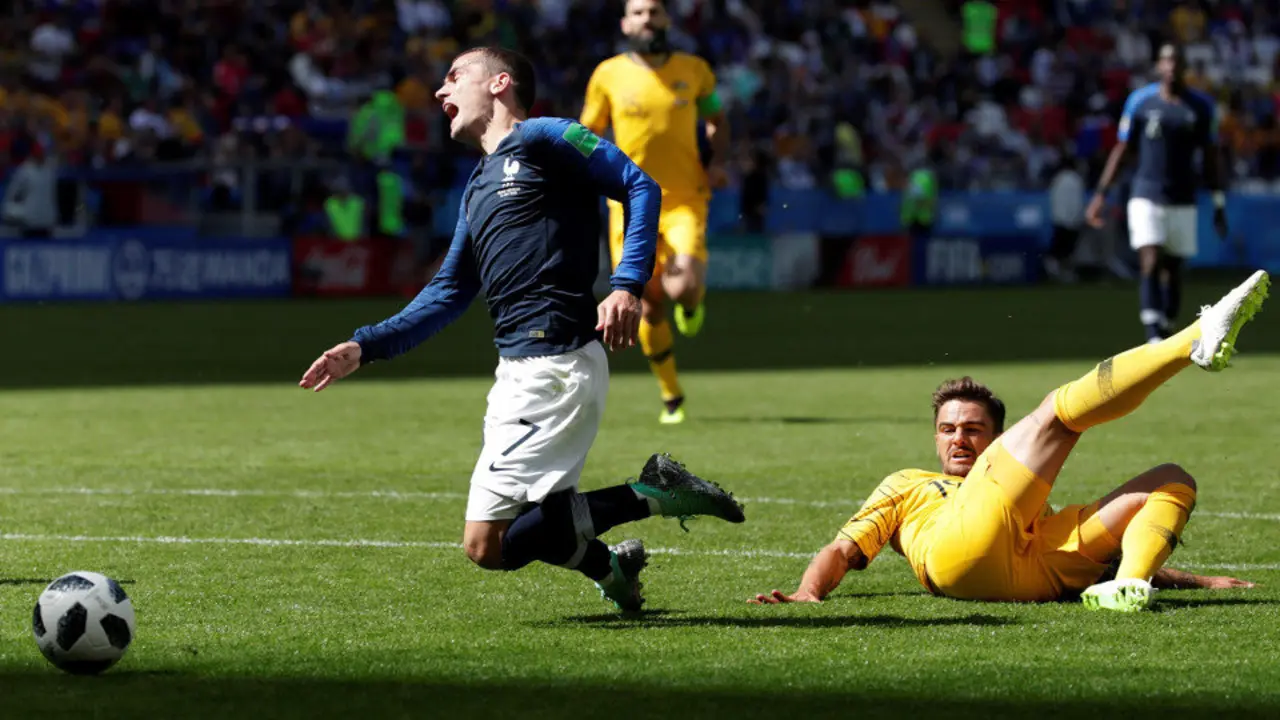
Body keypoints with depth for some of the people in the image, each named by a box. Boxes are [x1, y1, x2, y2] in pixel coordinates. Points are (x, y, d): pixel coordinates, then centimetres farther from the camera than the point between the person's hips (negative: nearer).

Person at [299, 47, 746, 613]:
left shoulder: (539, 139, 0)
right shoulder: (478, 190, 24)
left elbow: (640, 187, -7)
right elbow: (446, 296, 28)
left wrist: (628, 285, -19)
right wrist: (364, 348, 20)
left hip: (558, 367, -9)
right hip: (515, 370, 9)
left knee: (488, 543, -17)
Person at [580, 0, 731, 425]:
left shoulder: (693, 70, 2)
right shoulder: (608, 75, 0)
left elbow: (716, 118, 19)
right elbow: (589, 133, 11)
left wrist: (718, 161, 2)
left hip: (685, 199, -1)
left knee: (682, 288, -24)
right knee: (650, 307, 2)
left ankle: (694, 300, 16)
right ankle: (672, 398, 22)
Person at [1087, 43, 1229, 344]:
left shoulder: (1201, 105, 3)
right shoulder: (1140, 101, 0)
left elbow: (1212, 157, 9)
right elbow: (1122, 150, 6)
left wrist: (1219, 203, 8)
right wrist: (1101, 193, 2)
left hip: (1183, 202, 2)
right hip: (1146, 197, -2)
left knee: (1173, 271, 5)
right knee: (1151, 263, -16)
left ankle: (1167, 335, 18)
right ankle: (1153, 337, -23)